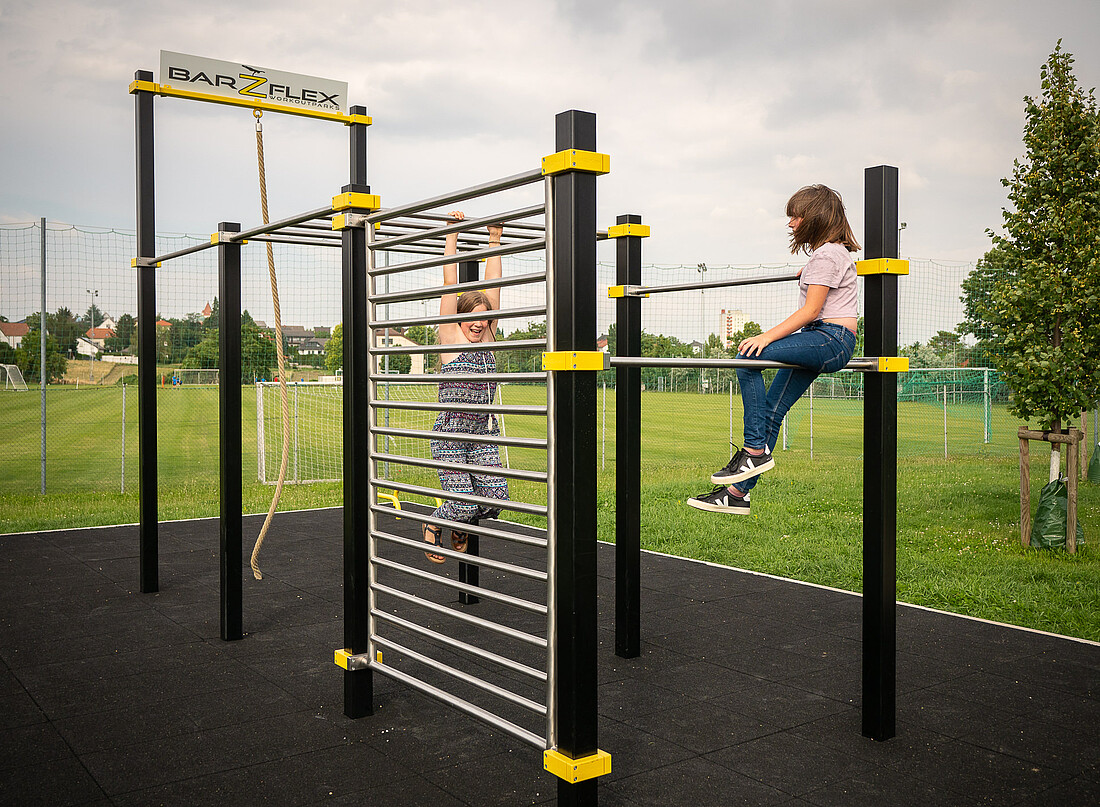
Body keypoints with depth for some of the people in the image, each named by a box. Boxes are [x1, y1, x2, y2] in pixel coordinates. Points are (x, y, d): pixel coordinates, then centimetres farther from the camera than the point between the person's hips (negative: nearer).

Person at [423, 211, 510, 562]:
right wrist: (453, 234, -2)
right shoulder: (450, 336, -2)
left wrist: (495, 238, 10)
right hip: (450, 433, -4)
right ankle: (434, 523, 22)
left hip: (483, 433, 5)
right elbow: (450, 281, -4)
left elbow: (493, 284, 9)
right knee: (463, 503, -13)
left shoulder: (487, 338, 9)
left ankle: (462, 525, 24)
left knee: (496, 498, -9)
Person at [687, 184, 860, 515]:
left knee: (748, 358, -24)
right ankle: (737, 492, 1)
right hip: (820, 343, 10)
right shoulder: (831, 251, 21)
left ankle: (756, 450, -22)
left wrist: (767, 336, -23)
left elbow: (810, 310, -19)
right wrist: (808, 274, 60)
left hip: (832, 339, -10)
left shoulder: (826, 255, -10)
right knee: (771, 411, 2)